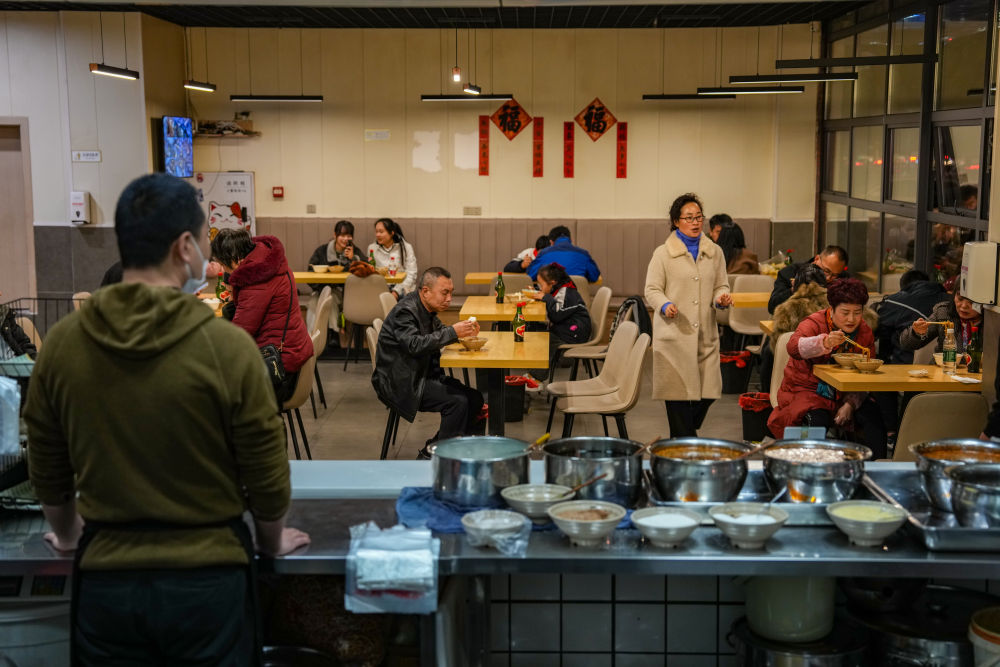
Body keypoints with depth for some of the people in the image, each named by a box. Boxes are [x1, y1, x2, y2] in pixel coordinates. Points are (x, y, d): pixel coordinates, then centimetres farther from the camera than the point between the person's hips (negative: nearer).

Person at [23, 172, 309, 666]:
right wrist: (272, 541, 12)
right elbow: (266, 473, -8)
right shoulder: (227, 346, -16)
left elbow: (47, 469, 5)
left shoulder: (61, 342, -6)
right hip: (206, 578, -2)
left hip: (105, 578, 3)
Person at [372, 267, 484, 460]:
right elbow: (415, 345, -33)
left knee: (474, 399, -1)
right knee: (458, 402, -23)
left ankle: (432, 449, 6)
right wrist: (453, 332, -32)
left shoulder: (426, 308, 8)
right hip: (400, 383, -10)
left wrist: (463, 331, 0)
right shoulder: (405, 311, -20)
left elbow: (439, 332, 21)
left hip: (422, 375, 10)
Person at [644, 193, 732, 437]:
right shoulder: (663, 254, 2)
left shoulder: (714, 252, 14)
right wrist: (665, 305, -20)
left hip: (706, 336, 4)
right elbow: (652, 290, 0)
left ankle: (688, 430, 28)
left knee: (708, 393, 2)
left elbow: (721, 286, 18)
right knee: (679, 393, -3)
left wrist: (722, 298, -6)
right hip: (674, 335, -4)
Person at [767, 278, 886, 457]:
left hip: (845, 394, 4)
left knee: (873, 415, -20)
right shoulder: (813, 324, -13)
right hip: (807, 390, -4)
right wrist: (825, 343, -55)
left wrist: (850, 404, -16)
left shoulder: (865, 332, 3)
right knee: (817, 419, -34)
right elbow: (794, 347, -36)